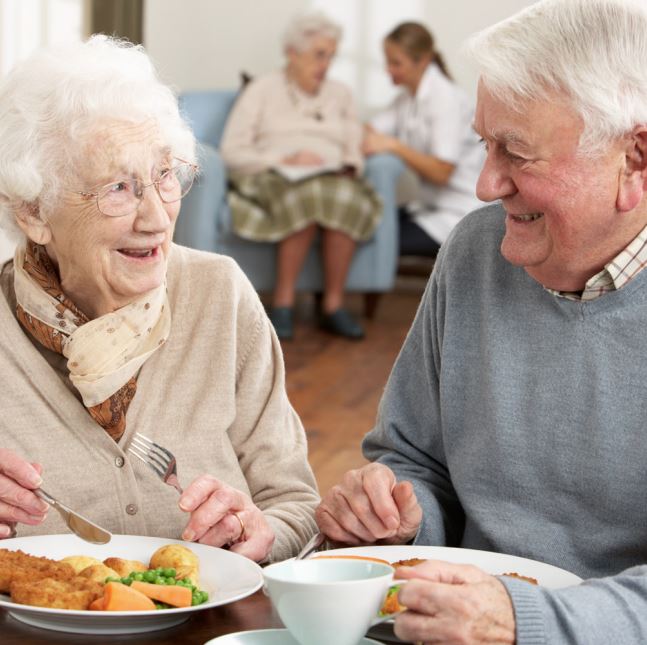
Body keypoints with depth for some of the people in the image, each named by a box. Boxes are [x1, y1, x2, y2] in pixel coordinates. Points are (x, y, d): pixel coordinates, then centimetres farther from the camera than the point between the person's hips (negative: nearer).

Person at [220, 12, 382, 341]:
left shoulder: (340, 94, 22)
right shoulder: (263, 89, 10)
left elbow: (355, 152, 15)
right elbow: (233, 150, 0)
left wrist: (348, 167, -9)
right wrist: (284, 161, -13)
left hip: (332, 180, 3)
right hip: (272, 178, -3)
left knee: (348, 200, -36)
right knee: (307, 198, -40)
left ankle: (333, 304, -27)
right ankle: (283, 302, -29)